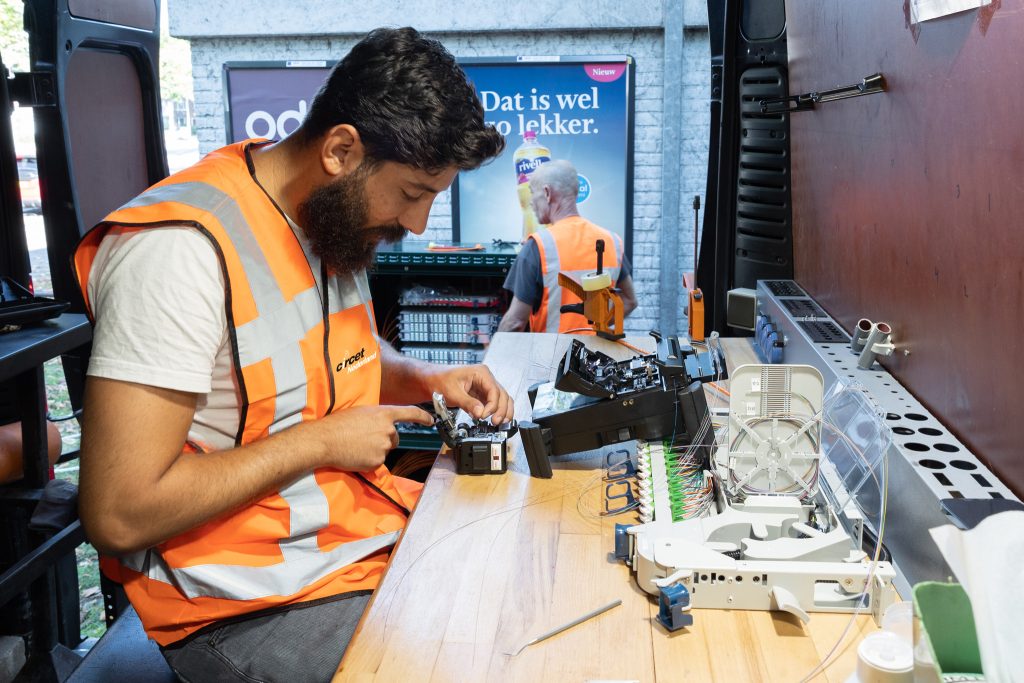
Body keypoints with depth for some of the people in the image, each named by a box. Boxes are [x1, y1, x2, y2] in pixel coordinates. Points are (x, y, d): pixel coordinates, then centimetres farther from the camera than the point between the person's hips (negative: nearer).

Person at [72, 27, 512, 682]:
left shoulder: (341, 215, 3)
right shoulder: (183, 247, -24)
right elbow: (119, 514, -26)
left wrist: (427, 380, 1)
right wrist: (320, 441, -19)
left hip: (376, 527, 8)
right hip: (251, 601, -8)